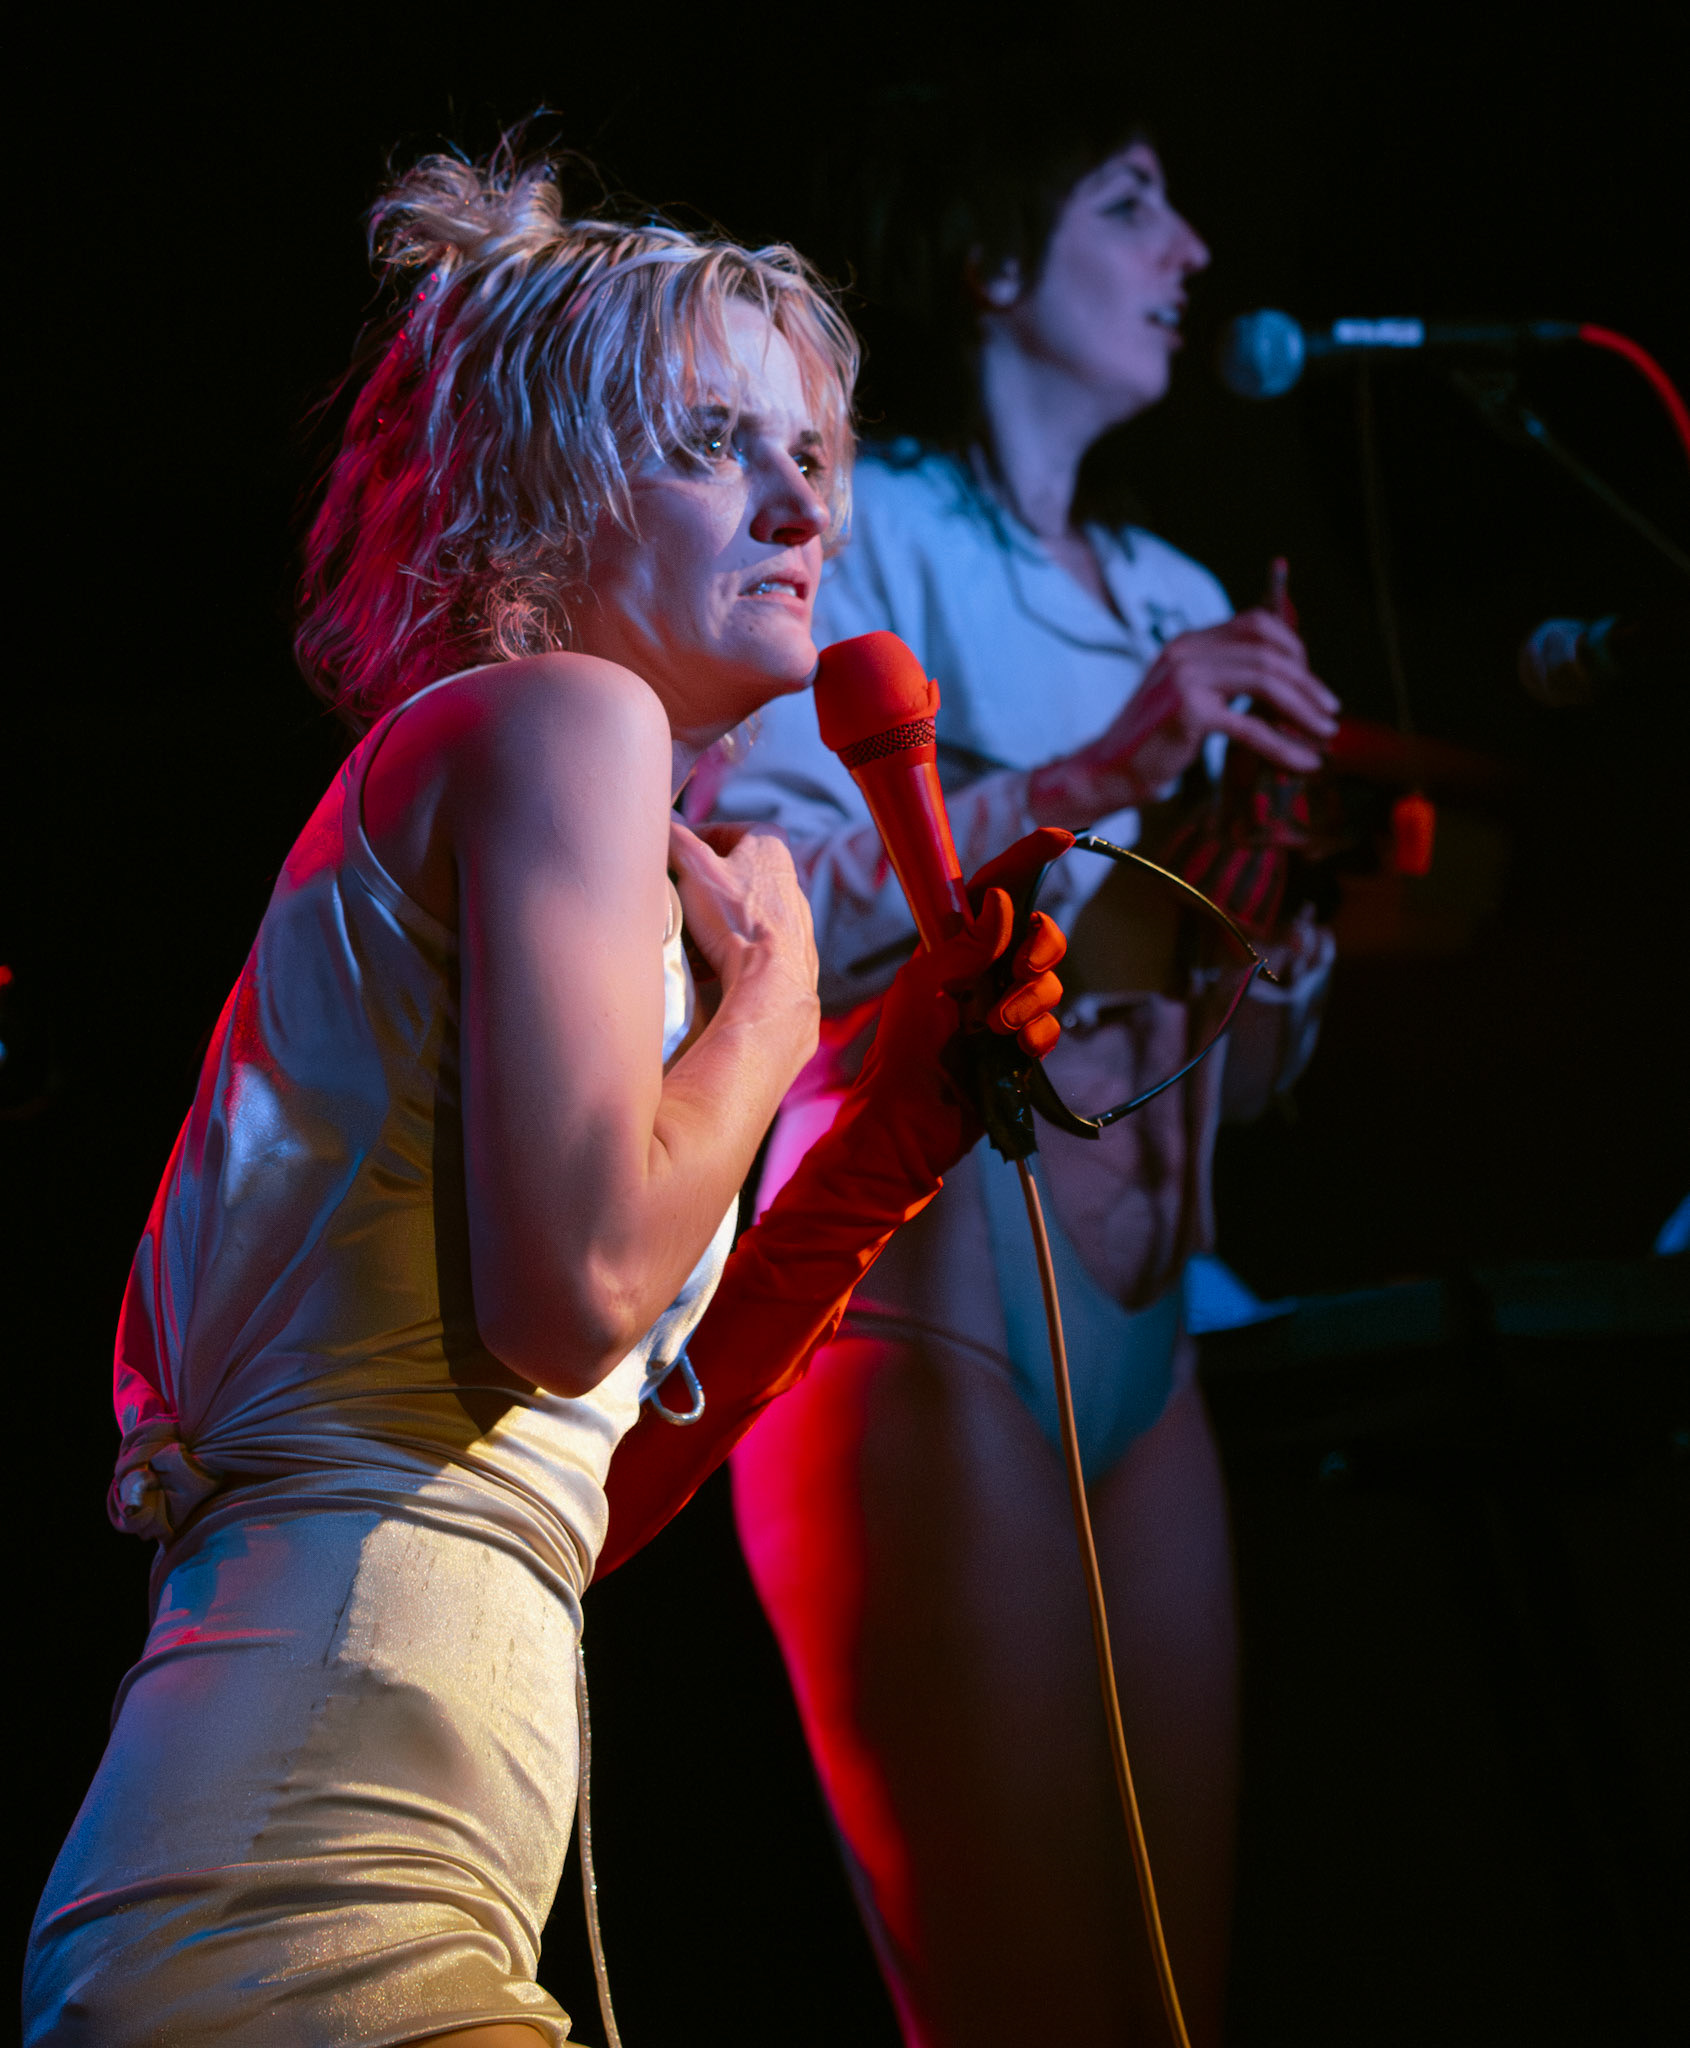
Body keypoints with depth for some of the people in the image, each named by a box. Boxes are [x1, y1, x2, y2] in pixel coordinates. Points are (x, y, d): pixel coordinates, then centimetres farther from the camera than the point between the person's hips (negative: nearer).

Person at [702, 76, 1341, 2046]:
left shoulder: (1178, 602, 20)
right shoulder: (854, 529, 0)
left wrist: (1298, 889, 0)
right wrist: (1090, 777, -20)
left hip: (1141, 1341, 7)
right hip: (925, 1310, -7)